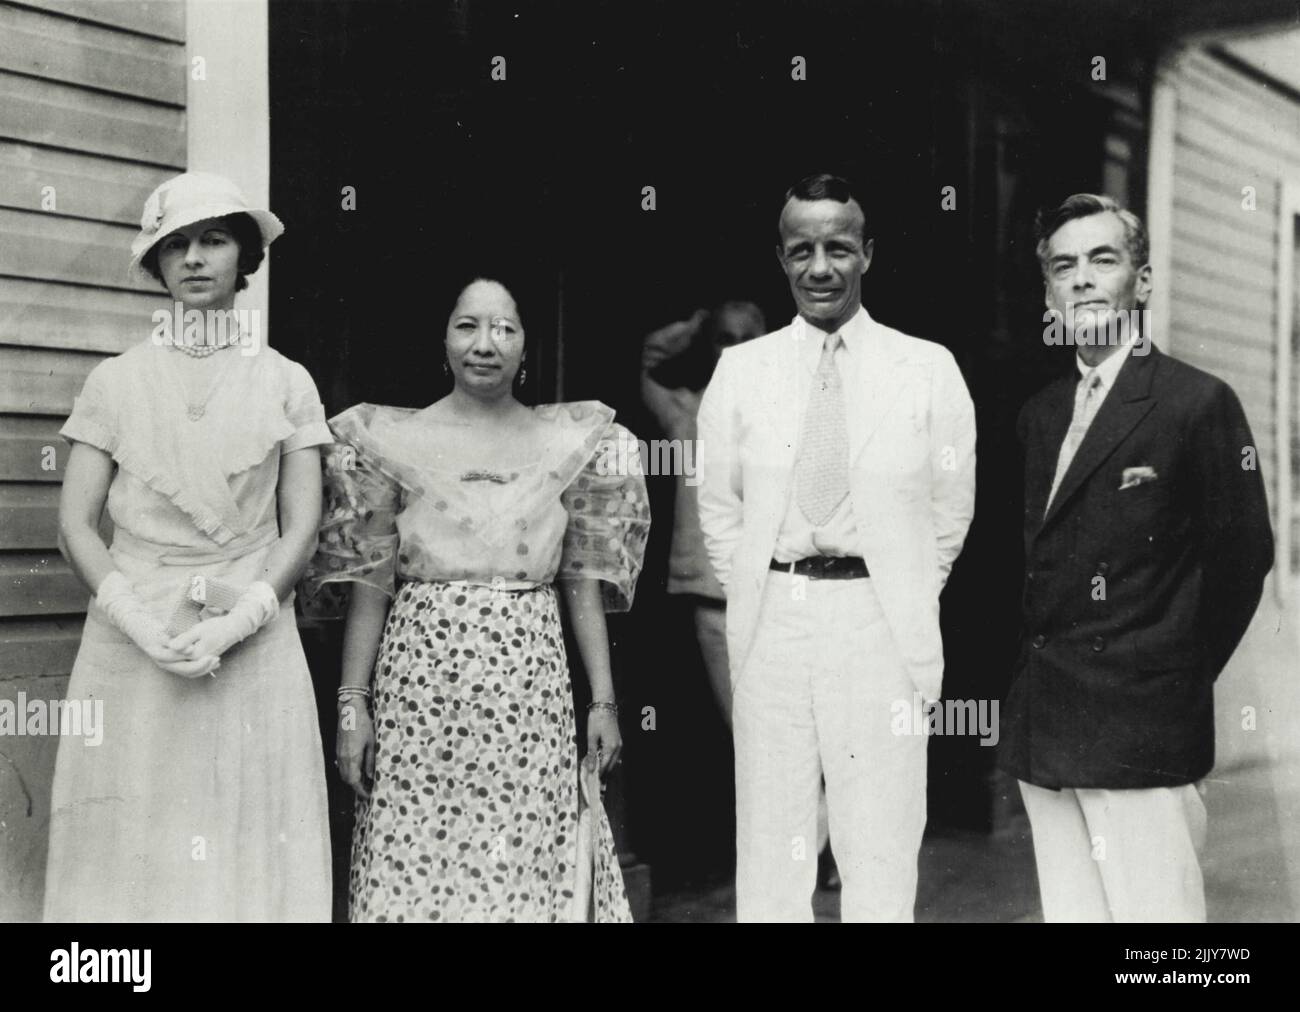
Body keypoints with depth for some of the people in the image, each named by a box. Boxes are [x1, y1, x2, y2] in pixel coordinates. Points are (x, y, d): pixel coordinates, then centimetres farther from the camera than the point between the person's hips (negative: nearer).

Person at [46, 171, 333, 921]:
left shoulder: (286, 382, 6)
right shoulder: (115, 382, 8)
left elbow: (303, 528, 2)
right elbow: (75, 526, 3)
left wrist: (237, 622, -13)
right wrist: (143, 624, -11)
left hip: (253, 647, 0)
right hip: (132, 645, 1)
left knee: (250, 844, 0)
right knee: (132, 848, 1)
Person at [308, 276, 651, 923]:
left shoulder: (567, 444, 7)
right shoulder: (394, 441, 3)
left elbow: (584, 583, 8)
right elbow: (368, 587, 3)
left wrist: (604, 700, 3)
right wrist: (351, 703, -3)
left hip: (531, 686, 1)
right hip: (419, 681, -1)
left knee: (529, 867, 2)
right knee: (414, 865, 2)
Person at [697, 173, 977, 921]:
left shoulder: (928, 369, 1)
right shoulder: (741, 370, 6)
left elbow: (951, 511, 7)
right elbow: (720, 509, 12)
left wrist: (904, 603, 7)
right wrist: (757, 598, 8)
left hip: (880, 623, -1)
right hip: (771, 625, 2)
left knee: (882, 850, 5)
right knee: (770, 849, 9)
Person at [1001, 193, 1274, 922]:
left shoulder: (1199, 403, -7)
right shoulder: (1042, 414, 13)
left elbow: (1243, 553, -7)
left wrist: (1183, 677, -1)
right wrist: (1034, 681, 8)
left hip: (1137, 728, -6)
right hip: (1042, 727, 7)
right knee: (1067, 909, 13)